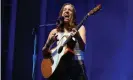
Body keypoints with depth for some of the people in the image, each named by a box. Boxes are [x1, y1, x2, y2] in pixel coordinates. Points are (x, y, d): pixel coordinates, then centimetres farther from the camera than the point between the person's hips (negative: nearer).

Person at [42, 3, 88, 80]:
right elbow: (44, 53, 9)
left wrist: (78, 37, -31)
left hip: (76, 64, -2)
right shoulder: (55, 31, 10)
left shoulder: (79, 28, 5)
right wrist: (49, 43, -11)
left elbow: (83, 48, -11)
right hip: (59, 65, 2)